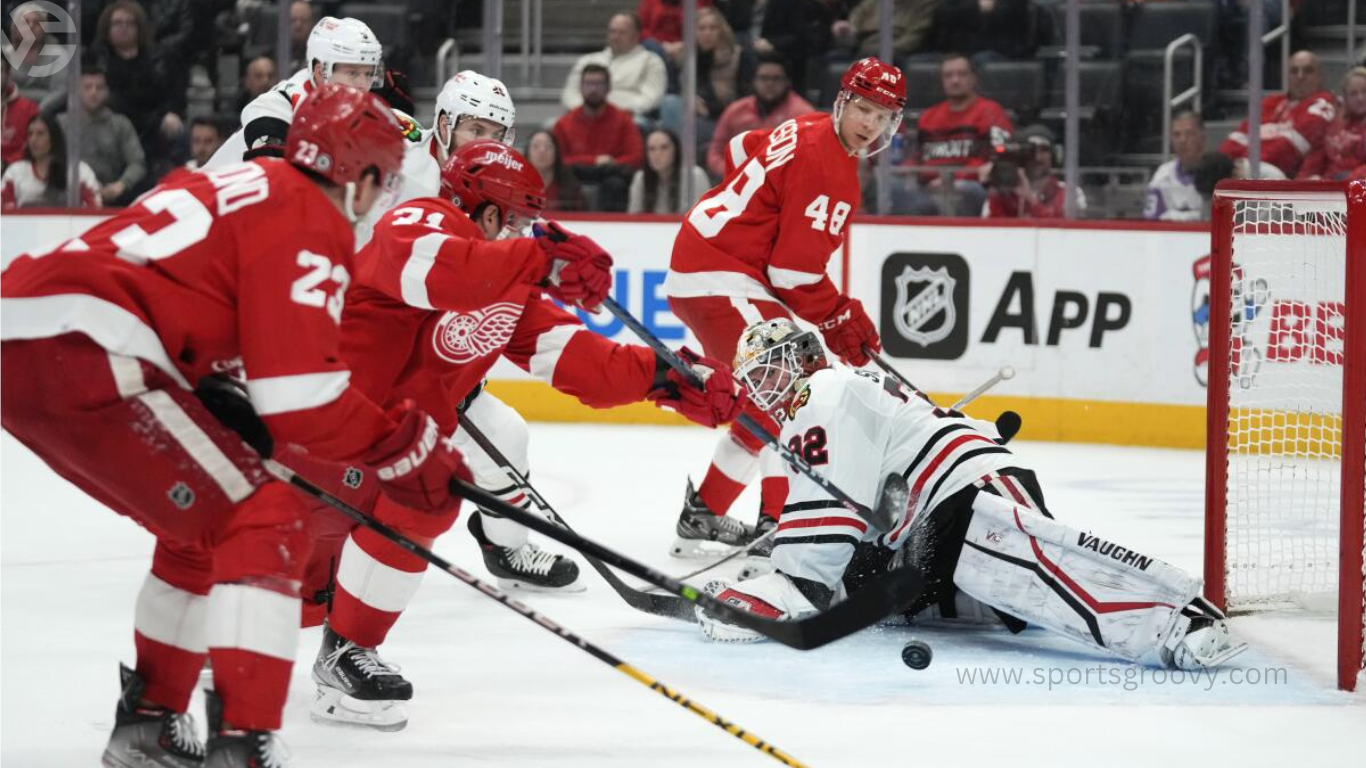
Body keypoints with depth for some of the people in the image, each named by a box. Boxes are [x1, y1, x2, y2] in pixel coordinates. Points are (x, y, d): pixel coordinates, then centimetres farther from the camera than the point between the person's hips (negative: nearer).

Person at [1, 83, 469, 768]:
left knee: (207, 522, 25)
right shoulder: (310, 222, -3)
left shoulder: (251, 189, 25)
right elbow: (304, 401, -10)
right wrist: (415, 454, -1)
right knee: (268, 523, -6)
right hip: (80, 353, -10)